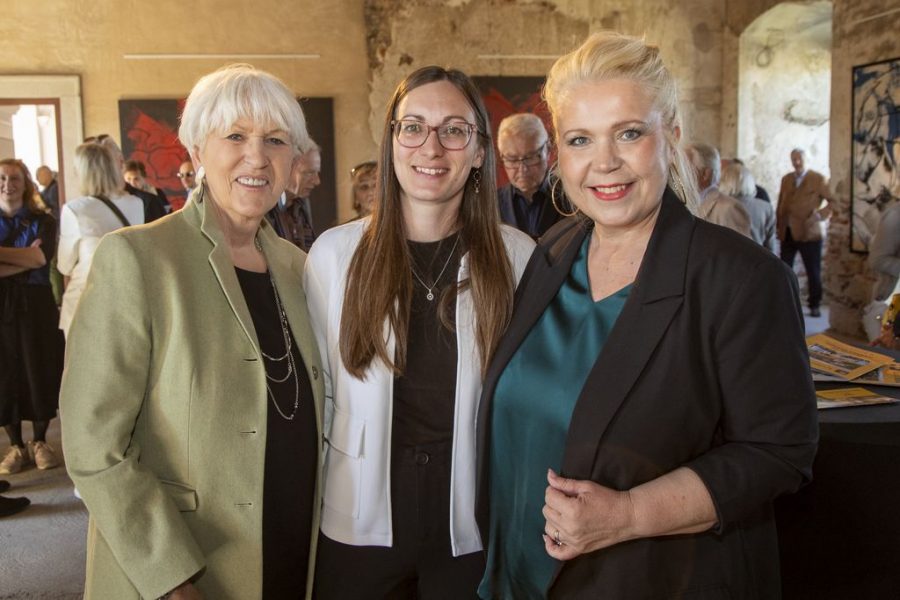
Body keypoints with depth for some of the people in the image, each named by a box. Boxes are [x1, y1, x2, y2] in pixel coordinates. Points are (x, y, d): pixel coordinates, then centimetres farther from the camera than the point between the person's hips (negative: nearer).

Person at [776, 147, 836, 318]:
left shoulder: (818, 179, -2)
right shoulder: (786, 179, 12)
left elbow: (833, 201, -4)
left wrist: (820, 215, -19)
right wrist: (778, 226, 8)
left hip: (809, 233, -4)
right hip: (787, 233, 4)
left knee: (813, 272, 3)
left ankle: (814, 305, 15)